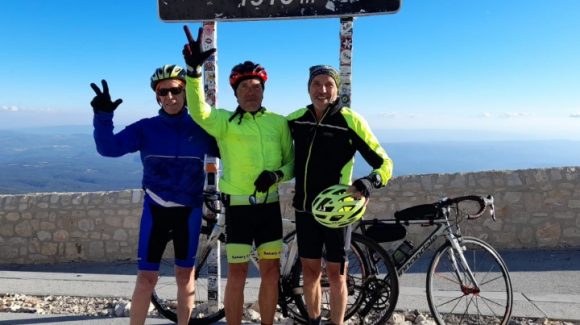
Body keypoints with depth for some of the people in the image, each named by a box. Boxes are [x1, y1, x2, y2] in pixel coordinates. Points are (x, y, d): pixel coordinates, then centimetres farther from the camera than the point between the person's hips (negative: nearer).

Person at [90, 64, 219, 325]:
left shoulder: (200, 130, -1)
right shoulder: (146, 128, -3)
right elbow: (109, 148, -11)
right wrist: (103, 116, -23)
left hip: (189, 210, 1)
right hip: (155, 209, -1)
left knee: (185, 274, 11)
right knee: (147, 276, 0)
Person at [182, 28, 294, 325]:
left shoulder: (279, 122, 6)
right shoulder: (224, 121, -1)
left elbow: (292, 162, 9)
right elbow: (199, 112, -22)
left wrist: (277, 174, -14)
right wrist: (194, 70, -36)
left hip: (270, 206, 3)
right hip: (238, 206, -2)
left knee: (271, 270, 10)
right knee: (237, 272, 3)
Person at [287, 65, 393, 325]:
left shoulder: (350, 121, -11)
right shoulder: (296, 119, 1)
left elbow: (384, 163, -10)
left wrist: (371, 181, -30)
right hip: (305, 208, 4)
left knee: (335, 272, 5)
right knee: (309, 270, 13)